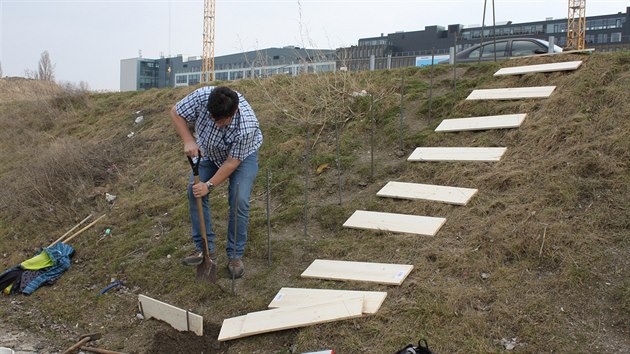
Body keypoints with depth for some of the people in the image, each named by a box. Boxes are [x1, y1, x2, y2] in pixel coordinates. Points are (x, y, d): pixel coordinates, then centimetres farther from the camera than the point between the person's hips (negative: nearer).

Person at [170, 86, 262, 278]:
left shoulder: (246, 126, -41)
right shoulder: (202, 96, -35)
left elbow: (232, 162, -29)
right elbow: (176, 112, -17)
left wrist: (210, 185, -25)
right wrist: (188, 141, -28)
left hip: (243, 154, -4)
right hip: (209, 151, 4)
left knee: (239, 200, -18)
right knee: (194, 192, -7)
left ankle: (235, 256, -4)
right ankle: (205, 249, 2)